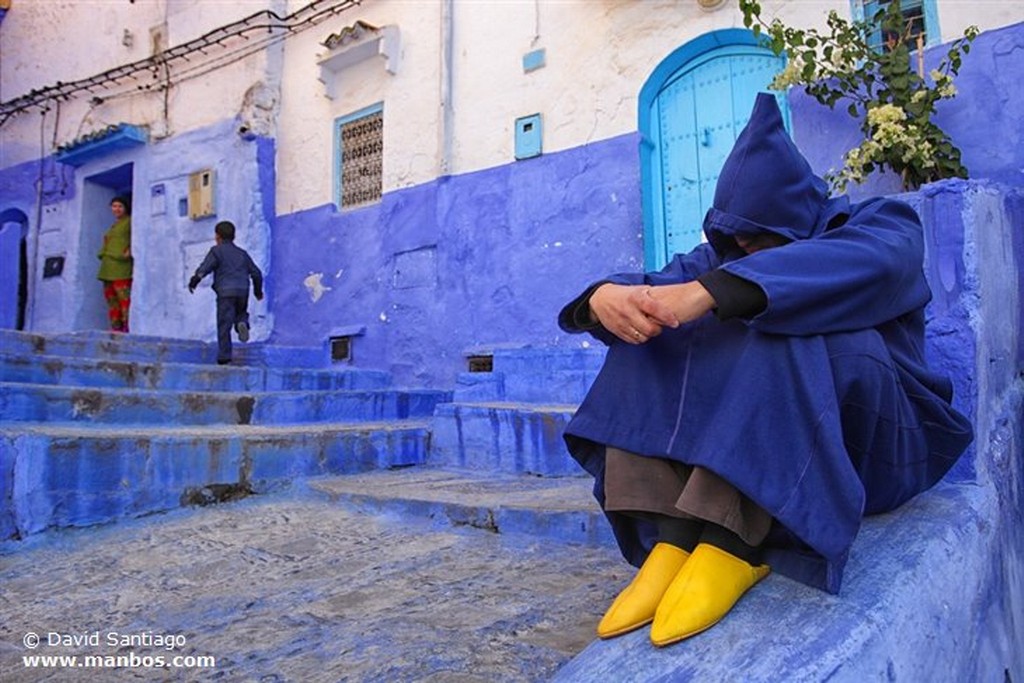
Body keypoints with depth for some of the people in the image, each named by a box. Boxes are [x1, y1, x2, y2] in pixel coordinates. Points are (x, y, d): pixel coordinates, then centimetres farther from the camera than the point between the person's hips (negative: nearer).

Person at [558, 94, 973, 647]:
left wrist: (707, 292, -43)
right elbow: (657, 288, -9)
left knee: (784, 332, -32)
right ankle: (673, 539, -29)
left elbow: (868, 261, -31)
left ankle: (732, 543, -36)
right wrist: (606, 296, -34)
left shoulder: (880, 227, -6)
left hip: (874, 438, -4)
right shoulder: (724, 255, 7)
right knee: (645, 348, -15)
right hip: (755, 443, 5)